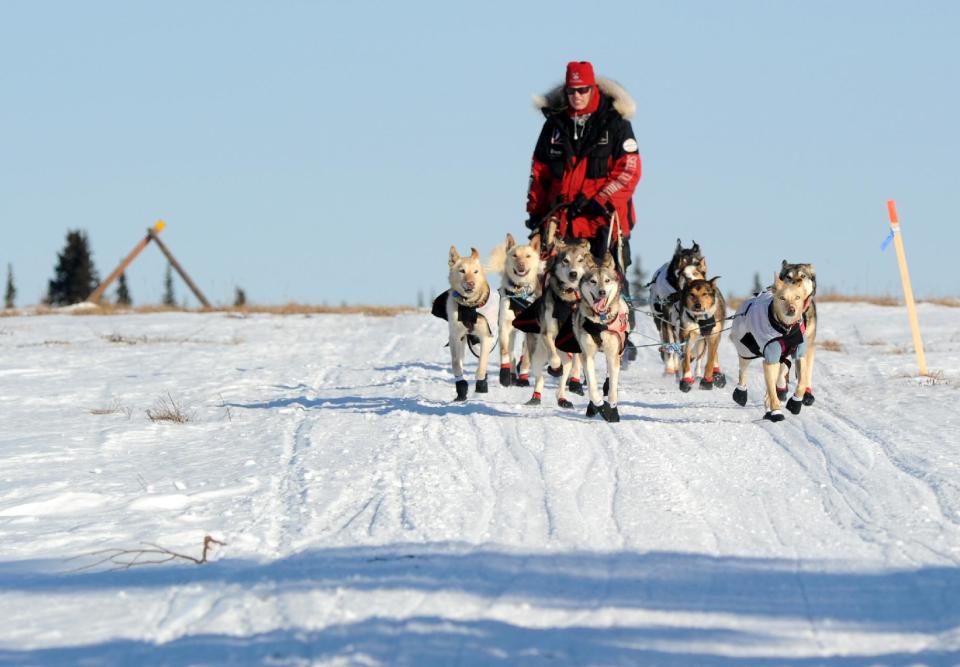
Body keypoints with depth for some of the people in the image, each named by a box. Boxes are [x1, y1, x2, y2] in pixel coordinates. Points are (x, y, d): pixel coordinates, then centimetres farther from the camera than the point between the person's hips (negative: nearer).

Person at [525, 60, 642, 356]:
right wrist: (536, 209, 10)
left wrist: (598, 202, -13)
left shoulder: (615, 123, 0)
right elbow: (540, 170, 17)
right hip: (563, 221, 3)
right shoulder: (555, 124, 12)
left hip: (604, 218, -3)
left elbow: (629, 171, -6)